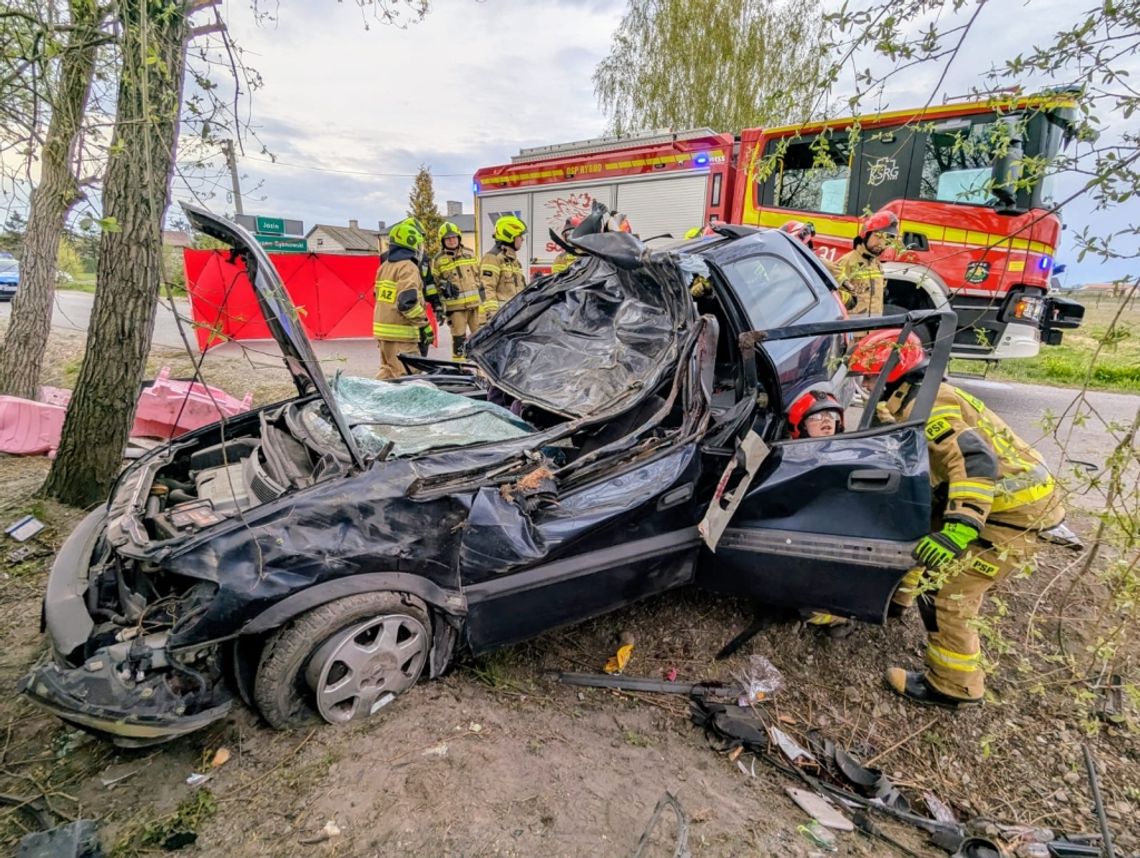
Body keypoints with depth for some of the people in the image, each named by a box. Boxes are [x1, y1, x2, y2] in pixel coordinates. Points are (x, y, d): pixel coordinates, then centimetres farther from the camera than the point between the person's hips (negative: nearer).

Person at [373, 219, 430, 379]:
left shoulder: (384, 266, 15)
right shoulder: (408, 267, -13)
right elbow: (408, 301, -23)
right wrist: (424, 324, -15)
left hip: (383, 330, 9)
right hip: (401, 334, -9)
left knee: (388, 371, 20)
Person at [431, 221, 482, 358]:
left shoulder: (470, 254, 12)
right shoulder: (438, 260, 0)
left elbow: (478, 276, 17)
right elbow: (435, 283, 5)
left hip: (475, 302, 4)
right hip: (455, 305, -4)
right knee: (459, 338, -4)